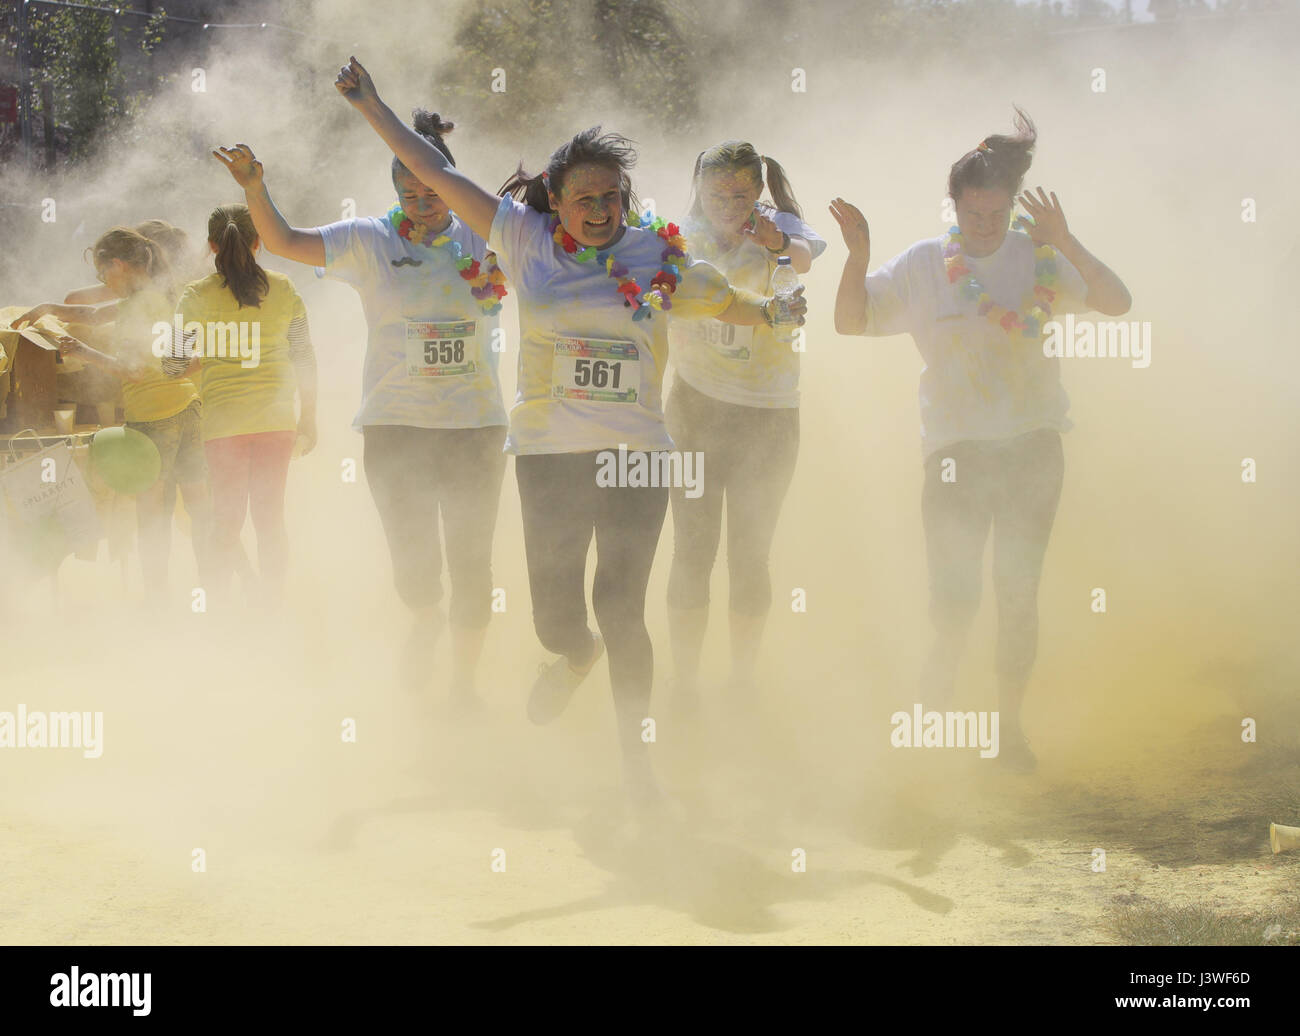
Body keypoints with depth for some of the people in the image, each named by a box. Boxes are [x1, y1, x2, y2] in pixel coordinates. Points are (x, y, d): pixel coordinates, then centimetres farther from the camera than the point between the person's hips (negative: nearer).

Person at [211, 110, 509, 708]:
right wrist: (254, 188, -20)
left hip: (475, 424, 1)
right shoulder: (370, 243, 0)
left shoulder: (483, 242, 3)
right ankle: (426, 621, 33)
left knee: (471, 563, 6)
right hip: (395, 425, -1)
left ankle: (463, 681, 24)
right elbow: (282, 241, -4)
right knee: (414, 562, -4)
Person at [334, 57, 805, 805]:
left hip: (636, 456, -1)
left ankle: (636, 757, 10)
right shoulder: (526, 241, 3)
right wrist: (372, 107, 10)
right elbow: (438, 173, 8)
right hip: (550, 454, 1)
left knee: (622, 607, -6)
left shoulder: (657, 257, 2)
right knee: (554, 613, 4)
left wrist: (771, 310, -9)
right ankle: (578, 655, 43)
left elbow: (728, 301, 11)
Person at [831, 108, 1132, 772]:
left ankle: (1009, 724, 19)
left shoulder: (1037, 258, 2)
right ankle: (942, 665, 22)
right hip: (955, 445, -1)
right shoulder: (922, 265, 2)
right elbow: (851, 321, 1)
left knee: (1019, 591, 6)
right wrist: (858, 257, -14)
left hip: (1032, 444, 1)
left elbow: (1116, 304, -7)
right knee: (954, 595, -9)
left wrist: (1066, 244, -19)